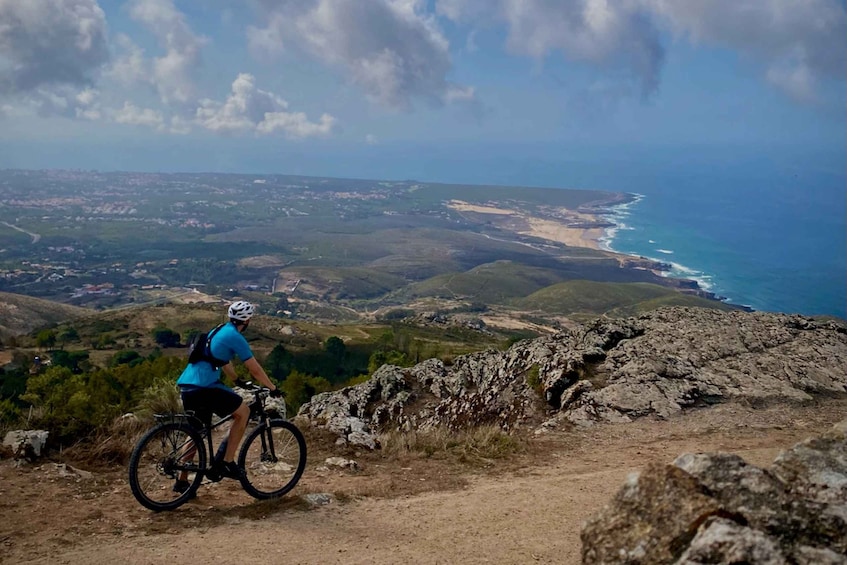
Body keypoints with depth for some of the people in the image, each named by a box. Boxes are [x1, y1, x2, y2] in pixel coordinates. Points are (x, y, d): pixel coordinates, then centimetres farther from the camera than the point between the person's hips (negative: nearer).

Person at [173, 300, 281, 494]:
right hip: (204, 387, -9)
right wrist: (273, 388, 9)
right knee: (243, 412, 5)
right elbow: (255, 370, -3)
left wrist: (238, 381, 45)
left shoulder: (219, 331, 21)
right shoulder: (235, 337, -6)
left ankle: (182, 481, 24)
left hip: (186, 386, 9)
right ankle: (227, 462, 4)